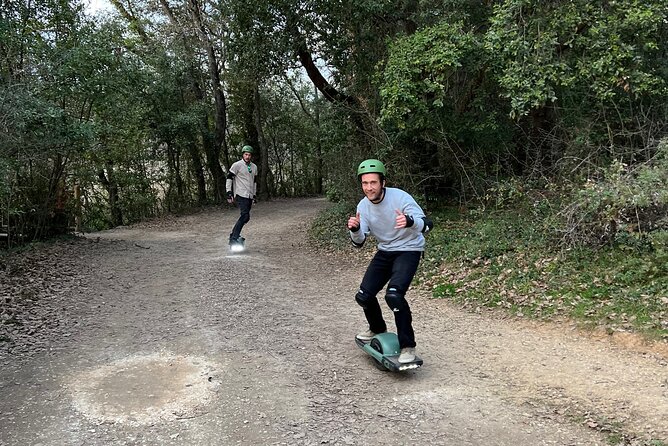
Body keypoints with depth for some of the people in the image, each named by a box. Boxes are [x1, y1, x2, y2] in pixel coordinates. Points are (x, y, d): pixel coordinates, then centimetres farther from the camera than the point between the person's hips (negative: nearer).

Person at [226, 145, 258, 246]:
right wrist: (229, 193, -10)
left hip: (249, 196, 7)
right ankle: (234, 239, -18)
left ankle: (234, 235, 16)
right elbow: (229, 178, -3)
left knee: (245, 217, 5)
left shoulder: (254, 167, 16)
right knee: (245, 216, -19)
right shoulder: (237, 165, -3)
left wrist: (254, 195, 22)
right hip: (240, 195, -7)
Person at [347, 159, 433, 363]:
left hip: (408, 250, -6)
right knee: (363, 296, 1)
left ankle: (408, 346, -11)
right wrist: (355, 229, -29)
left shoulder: (400, 197, -22)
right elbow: (359, 242, -5)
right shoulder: (363, 206, -6)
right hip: (385, 252, 6)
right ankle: (377, 329, 32)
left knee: (394, 294, -27)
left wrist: (409, 222, -48)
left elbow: (427, 225, -26)